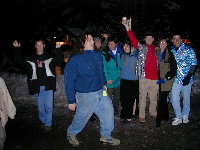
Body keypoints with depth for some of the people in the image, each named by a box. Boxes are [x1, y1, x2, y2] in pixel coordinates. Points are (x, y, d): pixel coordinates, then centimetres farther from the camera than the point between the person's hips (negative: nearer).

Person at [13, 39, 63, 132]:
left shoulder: (50, 57, 6)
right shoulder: (30, 59, 11)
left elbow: (59, 62, -5)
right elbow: (19, 60, 9)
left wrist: (58, 50, -14)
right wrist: (17, 49, 0)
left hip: (48, 86, -2)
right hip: (37, 87, 2)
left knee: (48, 106, -1)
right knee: (40, 107, 11)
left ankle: (48, 124, 12)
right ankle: (43, 121, 29)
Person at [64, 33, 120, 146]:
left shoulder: (98, 56, 5)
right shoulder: (75, 59, -13)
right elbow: (69, 81, -12)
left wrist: (104, 84, 15)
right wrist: (71, 101, -11)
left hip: (100, 92, 6)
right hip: (85, 95, -6)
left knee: (108, 110, 7)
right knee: (82, 117, 7)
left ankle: (106, 136, 27)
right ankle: (71, 133, 37)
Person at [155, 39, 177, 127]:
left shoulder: (169, 54, -8)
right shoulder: (157, 53, 8)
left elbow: (173, 69, -9)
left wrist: (165, 78, -14)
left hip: (167, 80, -5)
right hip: (160, 80, 5)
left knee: (161, 100, -9)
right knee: (163, 99, 14)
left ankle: (159, 119, -2)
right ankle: (165, 116, 30)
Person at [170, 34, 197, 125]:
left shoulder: (188, 49, -6)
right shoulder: (170, 50, 4)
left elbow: (194, 64, -6)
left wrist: (189, 76, -14)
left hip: (186, 79, -2)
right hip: (175, 79, 2)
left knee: (186, 98, 11)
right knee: (174, 99, -2)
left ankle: (185, 115, 32)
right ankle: (178, 117, 14)